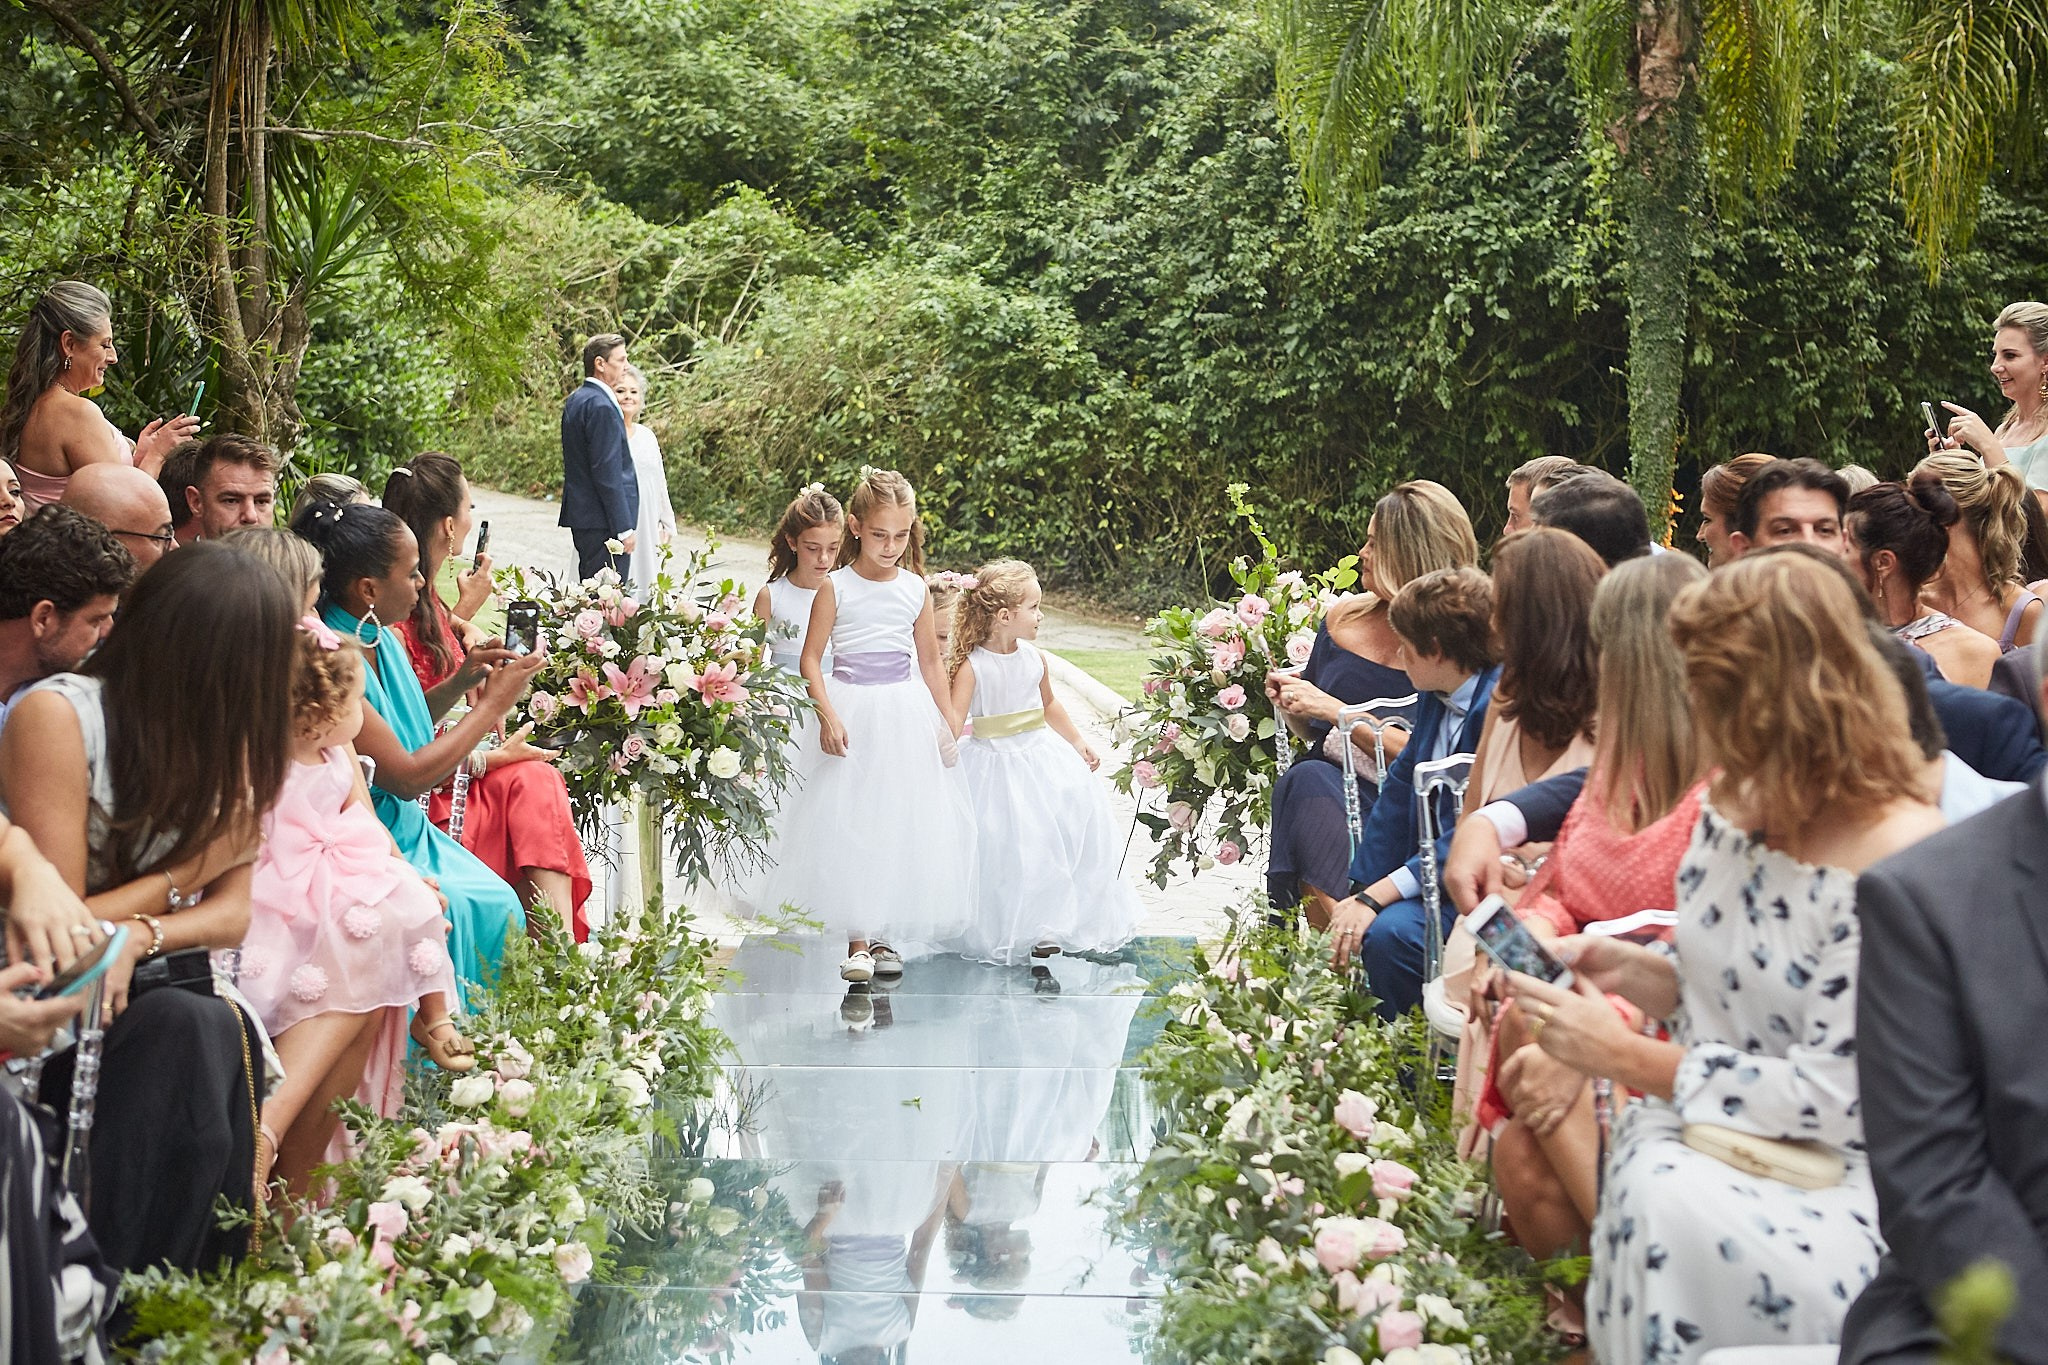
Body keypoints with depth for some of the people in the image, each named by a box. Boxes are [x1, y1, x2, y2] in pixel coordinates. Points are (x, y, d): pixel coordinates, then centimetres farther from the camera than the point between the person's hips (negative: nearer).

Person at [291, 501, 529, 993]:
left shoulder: (381, 638, 3)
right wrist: (492, 704, -13)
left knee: (500, 905, -9)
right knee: (457, 908, -26)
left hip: (405, 827, 8)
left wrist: (460, 682, 3)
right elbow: (407, 777, -22)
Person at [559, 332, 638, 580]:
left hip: (581, 514, 10)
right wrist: (624, 528, -17)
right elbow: (607, 472, -19)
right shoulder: (601, 406, -16)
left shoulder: (576, 400, 15)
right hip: (602, 522, -10)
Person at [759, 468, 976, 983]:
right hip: (851, 713, -3)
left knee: (904, 823, 4)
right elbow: (811, 659, -5)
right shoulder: (835, 588, -5)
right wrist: (828, 715, -16)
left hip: (906, 716, 3)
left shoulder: (915, 589, 4)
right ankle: (859, 939, 3)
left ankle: (886, 936, 15)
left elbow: (930, 664, 12)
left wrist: (953, 723, 12)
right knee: (848, 824, -3)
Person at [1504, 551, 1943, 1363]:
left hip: (1833, 1174, -7)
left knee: (1678, 1207, -35)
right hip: (1711, 1134, 7)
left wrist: (1628, 1059, -16)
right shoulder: (1734, 805, 6)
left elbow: (1837, 1098, -19)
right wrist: (1635, 973, 0)